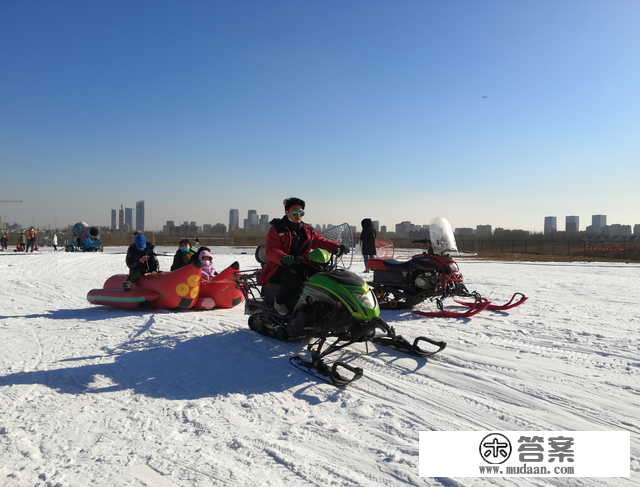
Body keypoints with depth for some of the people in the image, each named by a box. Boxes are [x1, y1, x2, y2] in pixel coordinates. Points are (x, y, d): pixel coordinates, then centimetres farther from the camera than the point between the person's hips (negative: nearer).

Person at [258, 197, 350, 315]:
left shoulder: (307, 231, 15)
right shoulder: (276, 229, -4)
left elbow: (320, 241, 9)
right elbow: (271, 251, -15)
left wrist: (337, 247, -12)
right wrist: (283, 258, -39)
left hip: (300, 266, 6)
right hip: (280, 268, -5)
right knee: (294, 277, -37)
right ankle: (279, 301, -12)